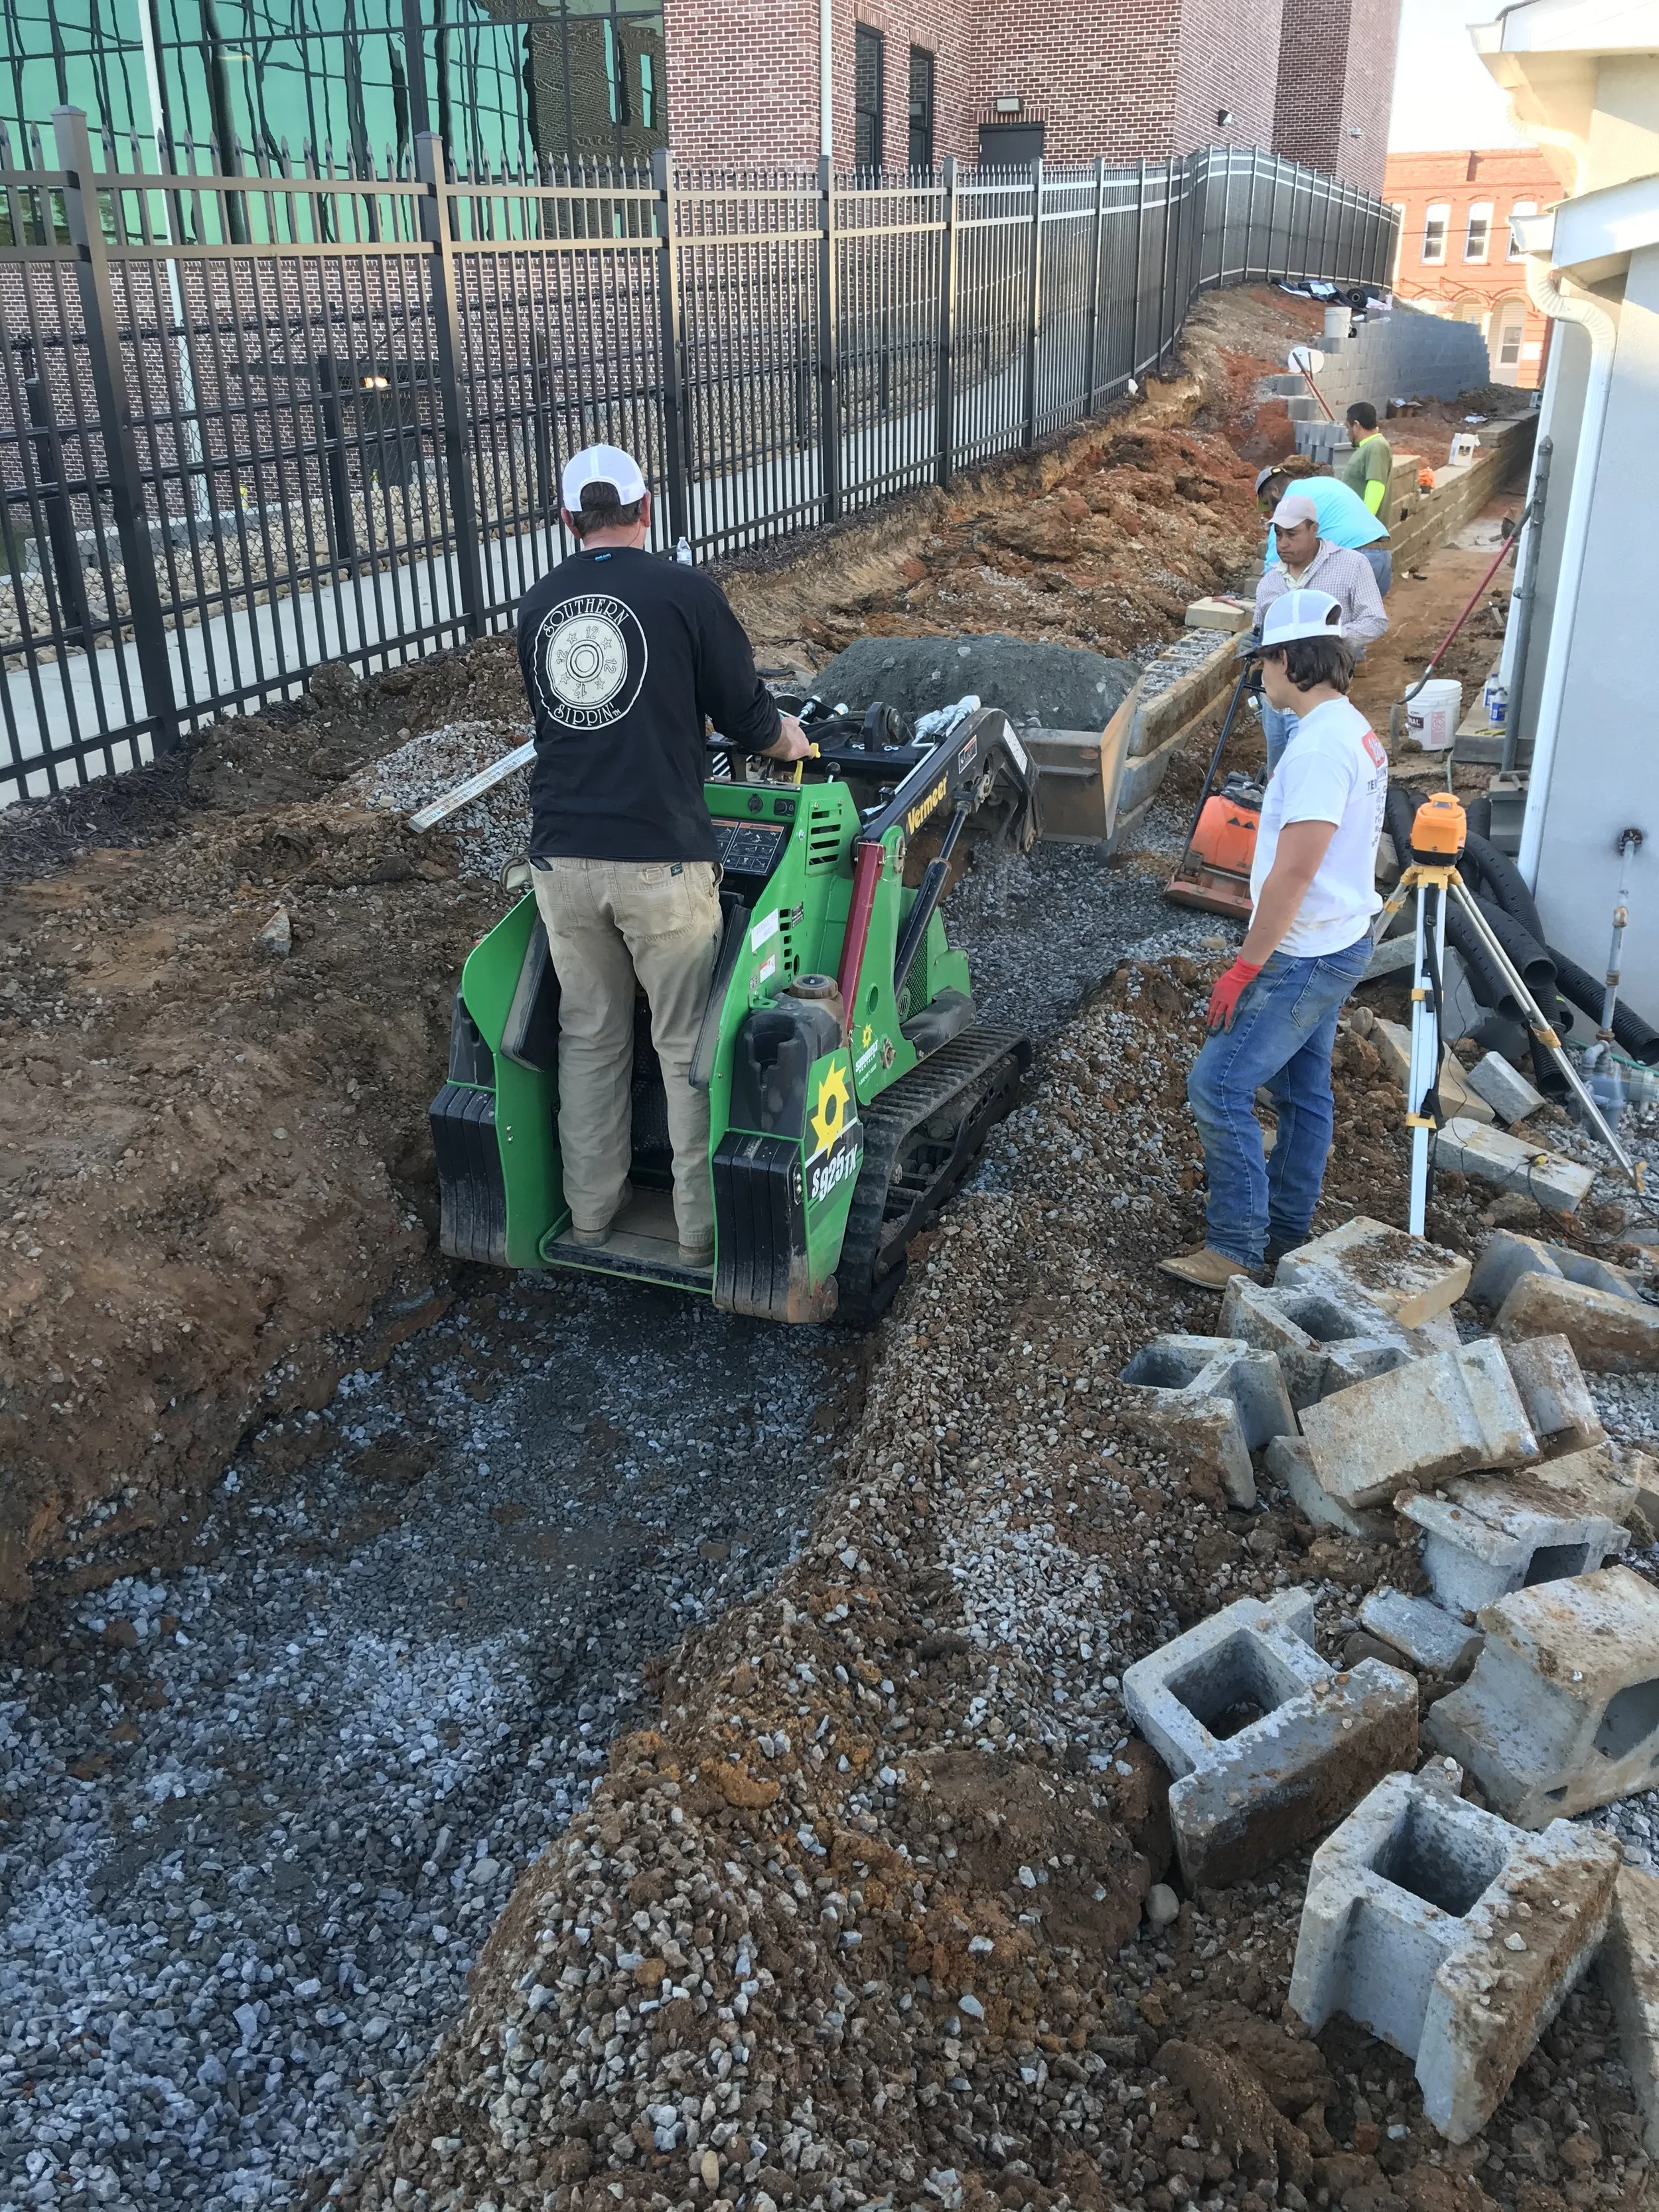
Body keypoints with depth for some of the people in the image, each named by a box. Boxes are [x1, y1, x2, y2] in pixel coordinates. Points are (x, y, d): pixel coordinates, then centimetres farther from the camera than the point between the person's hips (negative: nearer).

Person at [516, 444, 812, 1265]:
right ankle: (702, 1228, 14)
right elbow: (746, 713, 1)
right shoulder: (684, 591, -4)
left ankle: (591, 1209, 27)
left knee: (589, 1035, 17)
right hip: (660, 859, -4)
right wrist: (787, 740, 24)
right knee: (688, 1043, 7)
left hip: (561, 858, 4)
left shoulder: (536, 606, 10)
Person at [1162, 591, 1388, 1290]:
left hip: (1304, 956, -10)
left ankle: (1236, 1250, 0)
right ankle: (1287, 1233, 29)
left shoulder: (1320, 746, -23)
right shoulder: (1354, 730, 10)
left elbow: (1293, 871, -26)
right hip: (1333, 943, 10)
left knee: (1218, 1086, -6)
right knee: (1302, 1090, 17)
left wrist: (1246, 966, -20)